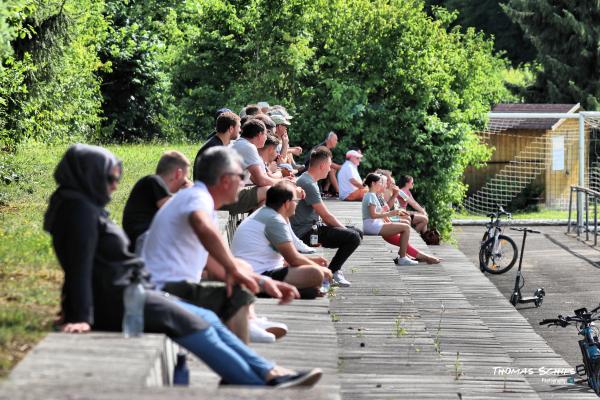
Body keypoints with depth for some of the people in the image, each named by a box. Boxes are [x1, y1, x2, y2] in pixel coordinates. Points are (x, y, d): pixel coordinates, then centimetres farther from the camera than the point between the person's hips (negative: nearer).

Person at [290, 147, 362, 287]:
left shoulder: (309, 180, 16)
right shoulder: (308, 184, -18)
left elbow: (323, 214, 19)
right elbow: (326, 216, -17)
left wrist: (343, 228, 9)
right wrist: (345, 229, -5)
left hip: (312, 227, 11)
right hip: (306, 232, -11)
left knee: (358, 233, 11)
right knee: (353, 237, -22)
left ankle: (335, 269, 13)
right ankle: (331, 272, -7)